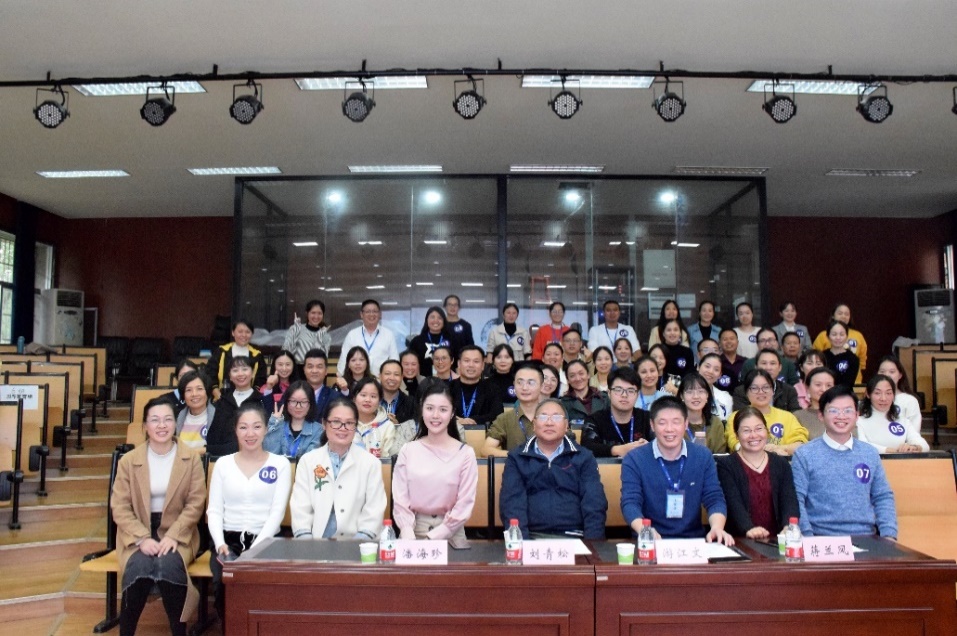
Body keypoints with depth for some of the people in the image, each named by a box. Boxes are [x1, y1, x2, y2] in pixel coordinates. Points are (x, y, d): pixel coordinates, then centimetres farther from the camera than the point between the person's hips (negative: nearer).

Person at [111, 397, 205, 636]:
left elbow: (195, 503, -2)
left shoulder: (191, 459, 1)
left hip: (177, 532, -1)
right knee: (139, 568, -31)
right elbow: (119, 507, -1)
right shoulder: (128, 460, 3)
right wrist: (142, 538, -16)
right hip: (138, 533, 1)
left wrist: (172, 535, -16)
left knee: (168, 566, -31)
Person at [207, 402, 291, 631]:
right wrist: (220, 544, -11)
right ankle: (228, 630, -4)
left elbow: (277, 512, -2)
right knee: (223, 583, -27)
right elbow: (214, 510, 7)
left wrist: (255, 549, -16)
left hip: (265, 541, -1)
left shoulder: (280, 464, 5)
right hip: (229, 540, 2)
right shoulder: (223, 464, 12)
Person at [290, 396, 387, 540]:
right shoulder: (307, 461, 10)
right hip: (315, 544, 1)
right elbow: (300, 510, 5)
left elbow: (374, 513, 2)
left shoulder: (371, 463, 5)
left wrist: (357, 544, -12)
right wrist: (308, 546, -8)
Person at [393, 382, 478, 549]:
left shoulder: (465, 453, -3)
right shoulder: (408, 451, 3)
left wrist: (432, 537, -10)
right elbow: (400, 499, 2)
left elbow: (464, 506, -5)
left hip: (451, 535, -1)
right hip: (413, 531, 1)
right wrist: (409, 537, -11)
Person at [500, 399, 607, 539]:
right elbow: (512, 503, -2)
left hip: (573, 537, 0)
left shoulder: (584, 457, 11)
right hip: (532, 537, 0)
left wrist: (592, 543, -13)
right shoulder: (516, 458, 9)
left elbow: (594, 504, 2)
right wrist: (520, 541, -17)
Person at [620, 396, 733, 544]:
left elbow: (714, 499, 2)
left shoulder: (703, 457, 6)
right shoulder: (634, 460, -3)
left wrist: (717, 528, -19)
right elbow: (630, 503, -11)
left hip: (693, 540, 4)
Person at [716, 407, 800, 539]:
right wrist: (749, 528, -30)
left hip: (776, 539, 3)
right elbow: (734, 503, -11)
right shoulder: (726, 465, 2)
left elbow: (789, 500, 1)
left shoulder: (781, 464, 14)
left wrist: (789, 526, -20)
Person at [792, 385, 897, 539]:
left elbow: (883, 497, 16)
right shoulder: (804, 455, 1)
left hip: (865, 538, 4)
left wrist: (889, 534, 3)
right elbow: (796, 500, -3)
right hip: (822, 538, -4)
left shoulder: (870, 453, 13)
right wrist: (808, 536, -13)